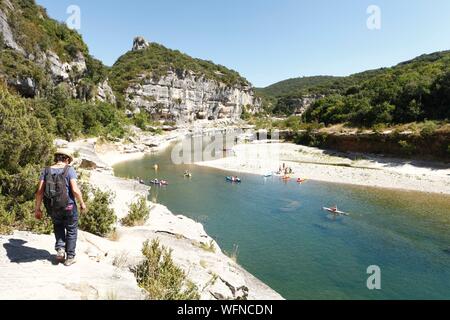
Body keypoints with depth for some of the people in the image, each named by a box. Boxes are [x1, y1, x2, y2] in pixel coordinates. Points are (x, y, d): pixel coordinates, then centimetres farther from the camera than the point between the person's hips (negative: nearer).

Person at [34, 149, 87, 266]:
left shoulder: (46, 171, -1)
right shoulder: (69, 170, -11)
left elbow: (39, 191, -5)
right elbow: (75, 190, -19)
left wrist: (37, 209, 3)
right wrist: (82, 204, -5)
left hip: (52, 208, 3)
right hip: (68, 206, -3)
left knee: (58, 225, 31)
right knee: (71, 230, 17)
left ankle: (60, 248, 17)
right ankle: (70, 257, 23)